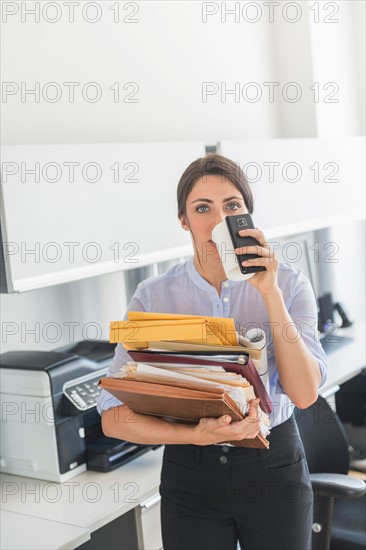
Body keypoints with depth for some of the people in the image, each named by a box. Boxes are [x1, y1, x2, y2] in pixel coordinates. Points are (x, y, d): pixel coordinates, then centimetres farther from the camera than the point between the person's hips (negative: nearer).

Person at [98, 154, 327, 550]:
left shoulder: (288, 283, -7)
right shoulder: (154, 297, -9)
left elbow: (304, 394, -17)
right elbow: (114, 418, -11)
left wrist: (270, 293, -23)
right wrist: (197, 435, -25)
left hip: (273, 467, 1)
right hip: (191, 476, 0)